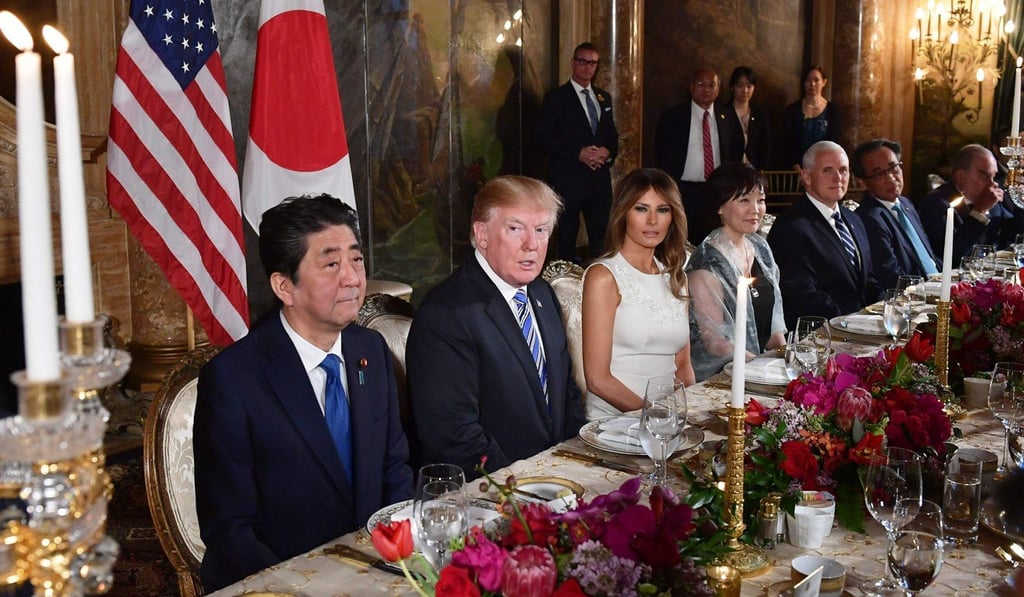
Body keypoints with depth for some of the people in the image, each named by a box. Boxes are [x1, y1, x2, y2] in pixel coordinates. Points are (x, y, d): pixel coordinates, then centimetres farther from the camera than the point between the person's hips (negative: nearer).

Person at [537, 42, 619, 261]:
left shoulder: (604, 97, 16)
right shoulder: (556, 97, -1)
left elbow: (612, 134, 19)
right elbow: (544, 137, -8)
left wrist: (609, 152, -5)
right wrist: (579, 154, -17)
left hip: (600, 178, 5)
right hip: (568, 179, -5)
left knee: (601, 236, 4)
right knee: (567, 237, 1)